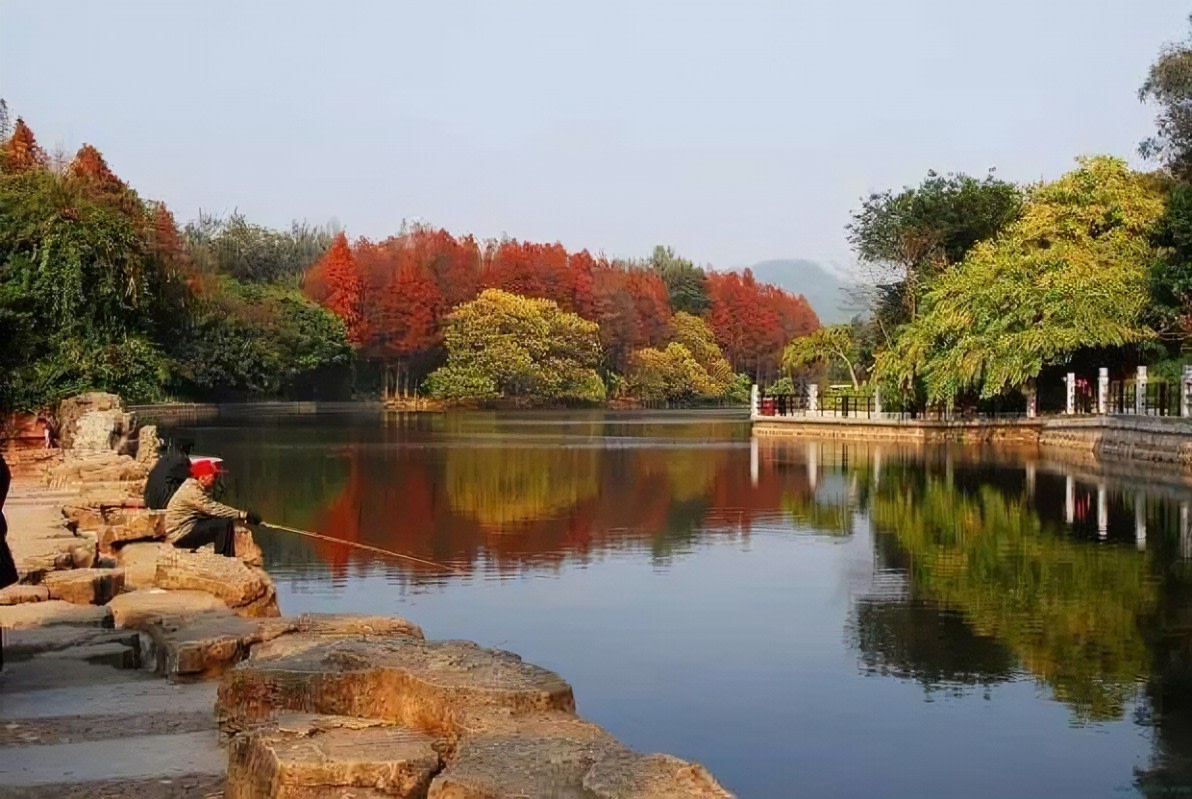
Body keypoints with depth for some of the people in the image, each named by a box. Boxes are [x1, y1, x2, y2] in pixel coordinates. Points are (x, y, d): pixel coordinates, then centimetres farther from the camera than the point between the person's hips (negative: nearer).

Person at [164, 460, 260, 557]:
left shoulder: (195, 488, 11)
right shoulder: (192, 491, -20)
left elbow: (213, 508, 5)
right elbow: (214, 509, -26)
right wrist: (242, 515, -27)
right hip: (180, 534, -10)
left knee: (226, 521, 6)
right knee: (224, 525, -19)